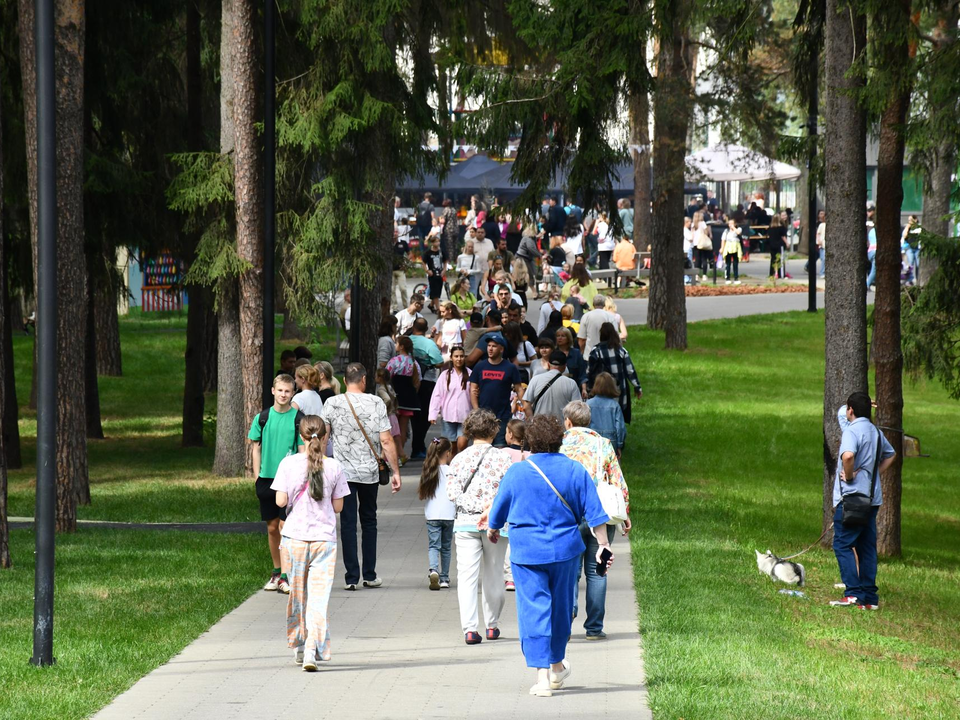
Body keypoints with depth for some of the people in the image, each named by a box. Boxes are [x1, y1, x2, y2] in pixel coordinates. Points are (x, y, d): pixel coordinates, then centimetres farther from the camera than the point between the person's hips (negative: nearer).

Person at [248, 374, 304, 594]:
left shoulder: (299, 419, -3)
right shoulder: (262, 418, 5)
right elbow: (256, 447, 11)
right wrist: (257, 477, 5)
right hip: (267, 477, 3)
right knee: (272, 528, 10)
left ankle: (285, 576, -6)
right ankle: (276, 572, 22)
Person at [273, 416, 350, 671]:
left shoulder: (289, 464, -5)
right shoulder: (334, 467, -4)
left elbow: (280, 501, -7)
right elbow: (338, 506, 1)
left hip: (294, 537, 1)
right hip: (324, 538, -1)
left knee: (297, 593, 16)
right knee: (318, 596, -3)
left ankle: (299, 646, 27)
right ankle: (312, 650, -16)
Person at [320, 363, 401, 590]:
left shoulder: (332, 404, -4)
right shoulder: (376, 403, -5)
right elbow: (386, 441, -6)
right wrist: (395, 471, 0)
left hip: (343, 471, -1)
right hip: (370, 472, 1)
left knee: (348, 523, 2)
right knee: (369, 521, 14)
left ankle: (351, 577, -1)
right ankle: (370, 575, 17)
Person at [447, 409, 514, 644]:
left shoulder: (459, 459, 3)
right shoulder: (502, 457, -1)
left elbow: (453, 492, -5)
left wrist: (474, 506, -1)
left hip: (466, 522, 0)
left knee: (467, 576, -2)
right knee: (493, 575, 13)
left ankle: (469, 628, -13)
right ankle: (492, 625, 23)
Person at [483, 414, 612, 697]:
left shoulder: (517, 472, -6)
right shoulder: (575, 470, -3)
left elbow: (499, 509, 7)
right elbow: (594, 512, -2)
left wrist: (492, 528, 28)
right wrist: (603, 544, 6)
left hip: (527, 551, -2)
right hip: (565, 549, 2)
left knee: (533, 610, -2)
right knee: (560, 607, 18)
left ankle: (542, 675, -12)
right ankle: (557, 666, 34)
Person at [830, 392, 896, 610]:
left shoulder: (852, 431, -13)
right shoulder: (876, 432, 14)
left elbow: (848, 455, -32)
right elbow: (891, 455, 31)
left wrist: (849, 476, -15)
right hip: (872, 497, 8)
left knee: (843, 544, -4)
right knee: (867, 547, 9)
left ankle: (853, 593, -13)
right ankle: (869, 597, 8)